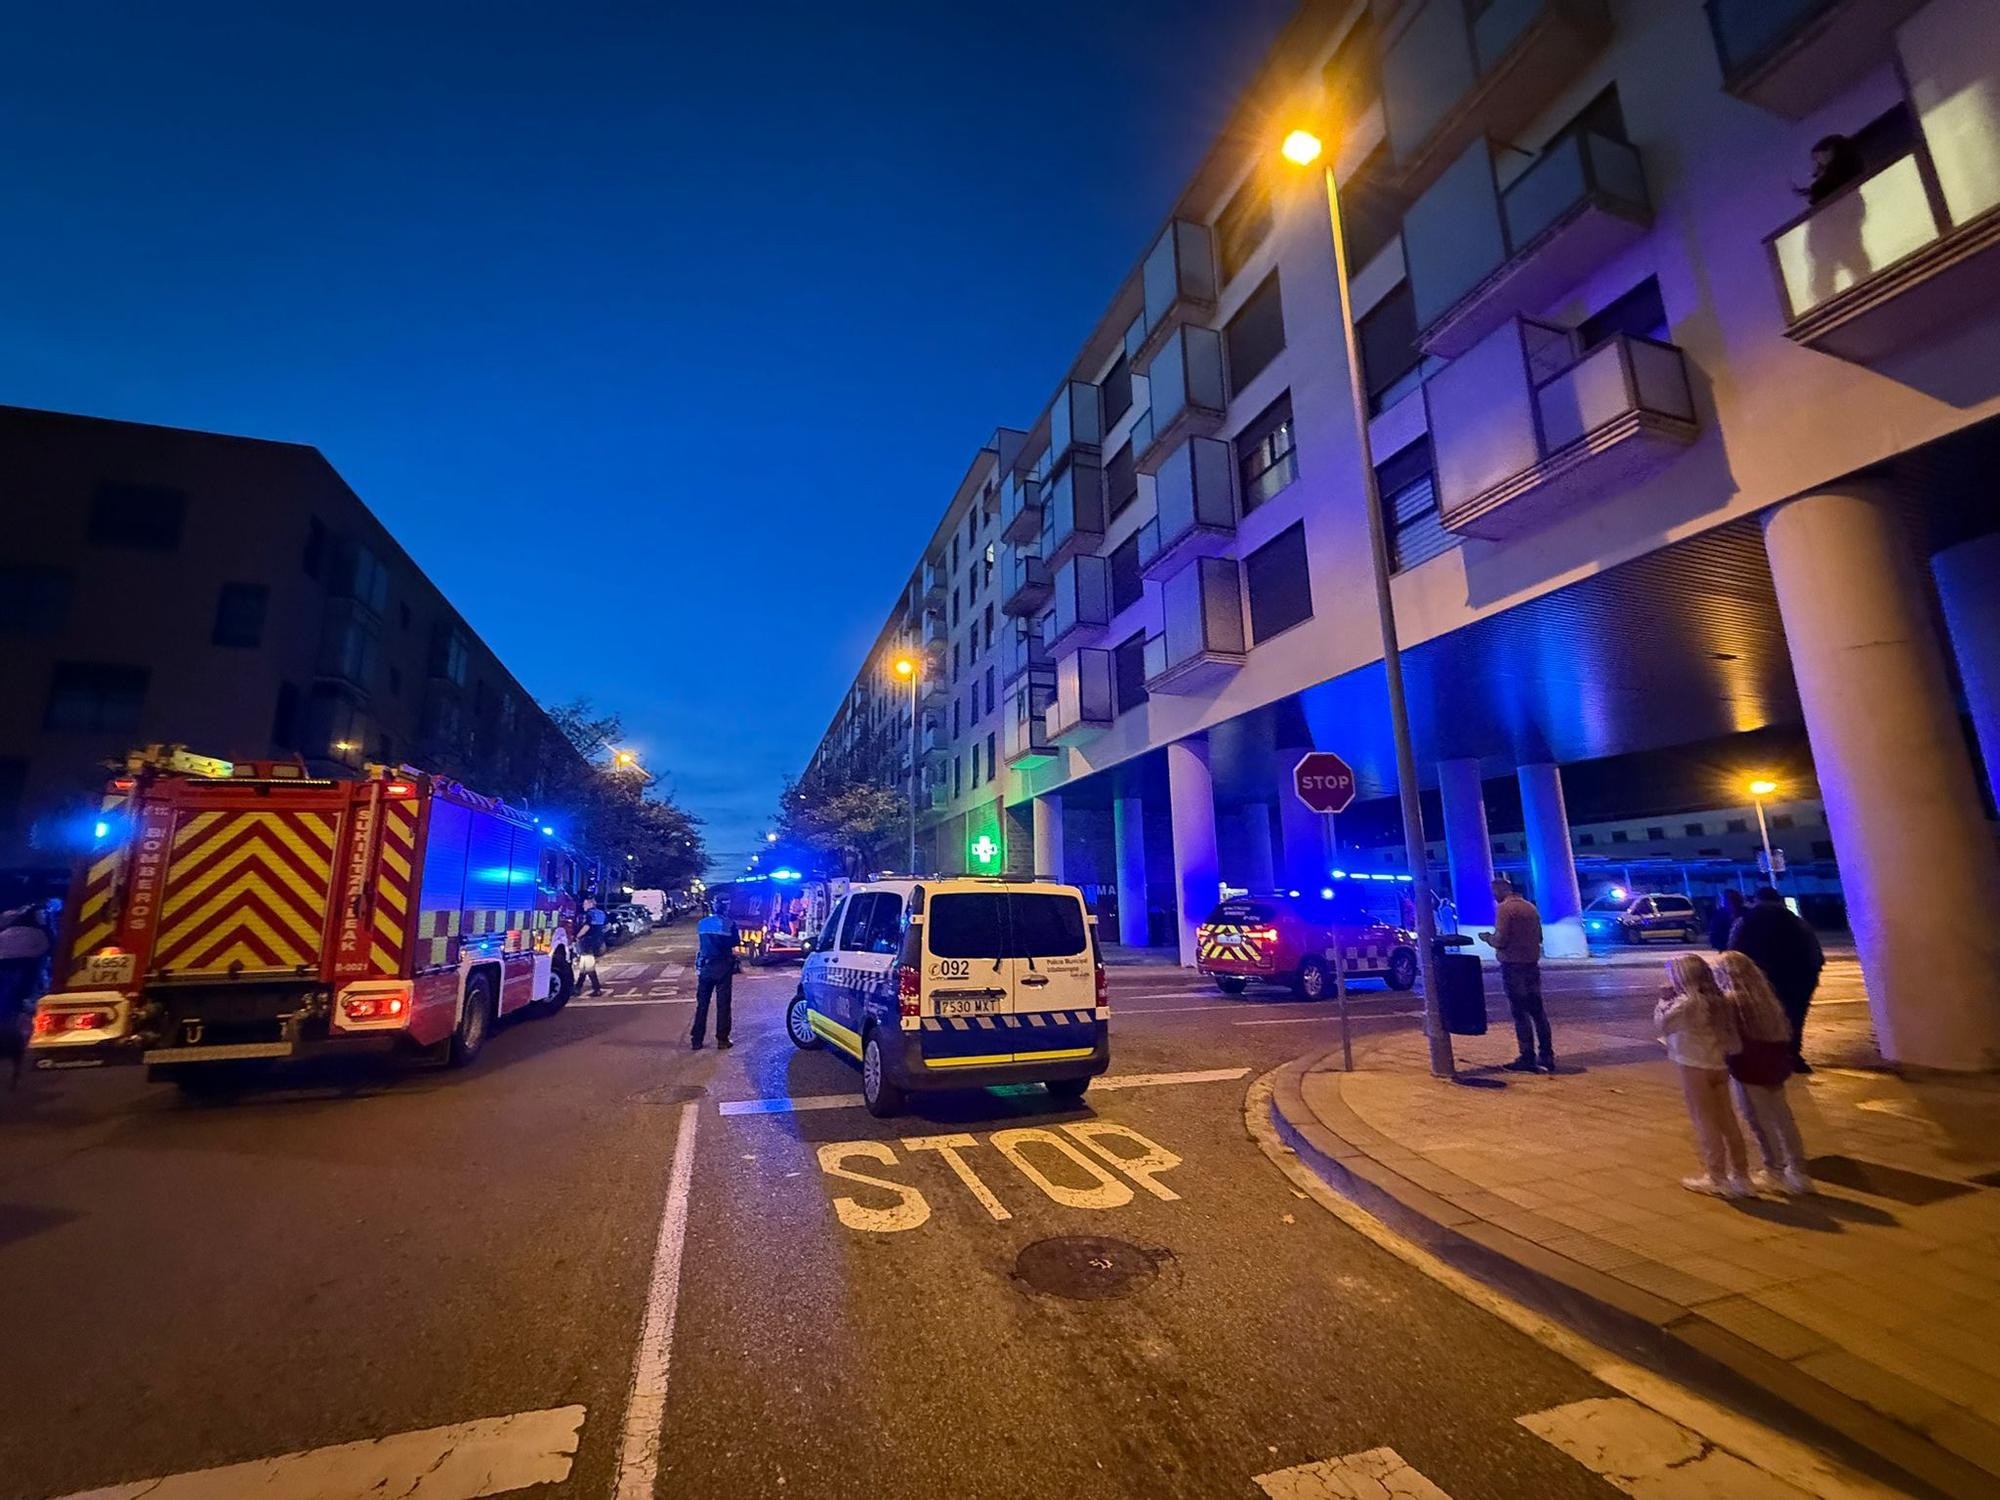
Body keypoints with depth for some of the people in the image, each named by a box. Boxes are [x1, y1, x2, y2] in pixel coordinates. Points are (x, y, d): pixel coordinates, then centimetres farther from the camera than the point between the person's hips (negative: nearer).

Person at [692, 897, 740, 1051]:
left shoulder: (702, 924, 1)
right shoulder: (729, 924, -11)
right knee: (723, 1005, 5)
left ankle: (697, 1040, 14)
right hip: (723, 967, -3)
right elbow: (736, 941, 1)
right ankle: (722, 1039, 8)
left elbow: (701, 942, 13)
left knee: (702, 1005, 11)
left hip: (705, 967, 3)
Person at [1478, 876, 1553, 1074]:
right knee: (1537, 1011, 12)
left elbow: (1500, 941, -18)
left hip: (1513, 966, -7)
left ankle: (1528, 1059, 2)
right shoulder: (1530, 906, 10)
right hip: (1532, 964, 7)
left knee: (1520, 1013, -2)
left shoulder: (1504, 908, -14)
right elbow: (1539, 937, 16)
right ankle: (1546, 1057, 17)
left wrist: (1487, 937, 1)